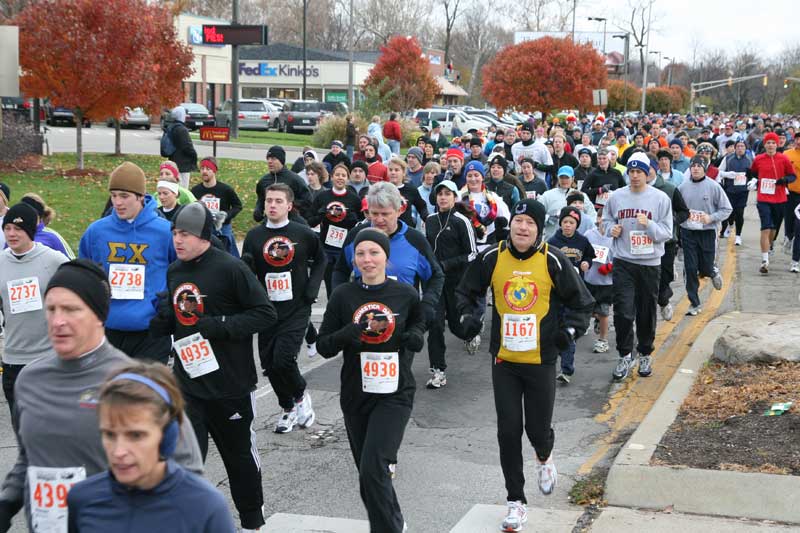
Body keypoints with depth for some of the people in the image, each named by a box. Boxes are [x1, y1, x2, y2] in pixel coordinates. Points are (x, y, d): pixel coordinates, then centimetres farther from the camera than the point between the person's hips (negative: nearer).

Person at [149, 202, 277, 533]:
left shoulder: (230, 268, -14)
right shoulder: (174, 272, 7)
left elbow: (265, 314, -15)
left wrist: (221, 326, -23)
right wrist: (159, 320, -4)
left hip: (230, 383, -4)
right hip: (187, 383, 4)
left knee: (239, 455, 14)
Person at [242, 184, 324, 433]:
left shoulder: (303, 234, -3)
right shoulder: (254, 236, 2)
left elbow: (320, 260, 13)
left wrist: (312, 287, 0)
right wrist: (245, 265, -17)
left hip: (296, 310, -3)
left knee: (283, 359, -16)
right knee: (269, 364, 7)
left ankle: (300, 395, 14)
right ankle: (288, 408, 30)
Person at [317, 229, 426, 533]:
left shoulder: (405, 294, -2)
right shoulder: (343, 296, -3)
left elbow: (418, 323, 19)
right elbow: (324, 346, -1)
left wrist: (414, 336, -4)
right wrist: (354, 330, -20)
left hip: (394, 394, -2)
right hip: (355, 396, 3)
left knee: (373, 470, -18)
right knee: (368, 473, 14)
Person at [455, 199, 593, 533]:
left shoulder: (552, 261, -7)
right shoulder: (492, 258, -3)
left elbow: (581, 301, 4)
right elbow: (466, 291, 13)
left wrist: (570, 329, -10)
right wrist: (467, 316, -5)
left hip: (541, 361, -1)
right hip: (503, 360, 1)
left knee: (538, 428, 5)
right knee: (508, 431, 1)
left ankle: (544, 457, 44)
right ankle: (516, 502, 15)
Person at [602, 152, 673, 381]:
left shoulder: (660, 199, -3)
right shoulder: (616, 196, 3)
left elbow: (667, 232, -4)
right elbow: (606, 220, 18)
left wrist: (649, 225, -21)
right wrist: (611, 228, -4)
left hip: (650, 262, 0)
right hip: (623, 261, 1)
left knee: (647, 313, 10)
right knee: (623, 311, -7)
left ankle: (645, 355, 27)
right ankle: (625, 356, 8)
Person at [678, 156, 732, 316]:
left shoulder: (713, 186, -6)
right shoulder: (683, 187, 1)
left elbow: (726, 209, -3)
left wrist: (711, 217, -16)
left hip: (707, 232, -2)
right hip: (687, 232, 2)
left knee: (705, 268, 4)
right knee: (690, 269, 0)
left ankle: (713, 272, 42)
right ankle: (694, 304, 11)